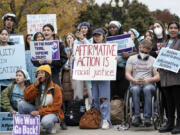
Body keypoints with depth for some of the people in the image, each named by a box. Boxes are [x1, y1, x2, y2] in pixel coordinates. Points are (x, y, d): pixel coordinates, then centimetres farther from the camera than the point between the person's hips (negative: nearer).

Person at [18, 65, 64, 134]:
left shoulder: (55, 88, -8)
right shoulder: (36, 86, 6)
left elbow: (56, 106, -13)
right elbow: (27, 98, -6)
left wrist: (40, 112, -22)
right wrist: (35, 85, -16)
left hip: (51, 112, -5)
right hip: (37, 111, 5)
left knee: (45, 122, -40)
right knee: (22, 104, -17)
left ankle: (51, 126, -2)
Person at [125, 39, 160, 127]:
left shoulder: (153, 60, 13)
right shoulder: (132, 59, 15)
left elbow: (157, 77, 4)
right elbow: (127, 74, 5)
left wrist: (148, 80, -16)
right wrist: (134, 80, -15)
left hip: (149, 84, 0)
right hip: (135, 84, 0)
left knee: (147, 89, -37)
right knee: (135, 89, -36)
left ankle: (147, 117, -38)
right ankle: (137, 116, -36)